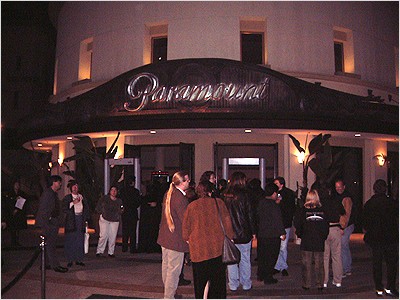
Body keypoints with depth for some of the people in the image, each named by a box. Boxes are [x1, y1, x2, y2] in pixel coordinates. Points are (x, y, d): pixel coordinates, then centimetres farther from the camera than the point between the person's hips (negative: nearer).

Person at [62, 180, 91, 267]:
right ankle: (70, 260, 2)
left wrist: (86, 219, 8)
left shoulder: (82, 197, 13)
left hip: (81, 221, 3)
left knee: (80, 241, 3)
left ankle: (79, 259, 9)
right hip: (71, 222, -3)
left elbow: (86, 209, 17)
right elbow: (64, 209, -9)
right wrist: (73, 203, -16)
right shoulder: (67, 198, 3)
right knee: (70, 241, -3)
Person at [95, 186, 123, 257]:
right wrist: (101, 213, -2)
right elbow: (98, 206, 5)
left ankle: (111, 252, 9)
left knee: (113, 237, 0)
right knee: (103, 235, -11)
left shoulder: (119, 201, 10)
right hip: (104, 219, -3)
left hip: (115, 221, 3)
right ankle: (99, 251, -1)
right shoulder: (104, 198, 1)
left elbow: (120, 212, 18)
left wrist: (121, 211, -2)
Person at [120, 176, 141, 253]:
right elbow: (138, 202, -8)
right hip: (133, 213, -4)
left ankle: (124, 248, 18)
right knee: (132, 231, 3)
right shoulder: (136, 191, -14)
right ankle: (132, 248, 4)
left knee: (125, 231, 13)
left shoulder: (122, 190, -2)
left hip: (125, 213, 4)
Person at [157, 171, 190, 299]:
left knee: (166, 266, 20)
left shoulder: (168, 194, 5)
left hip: (165, 236, 10)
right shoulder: (181, 198, -23)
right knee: (174, 269, 2)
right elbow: (186, 220, -21)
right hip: (176, 239, -10)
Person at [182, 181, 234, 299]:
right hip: (218, 247, 0)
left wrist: (187, 239, 21)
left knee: (200, 278, 9)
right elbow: (227, 221, 3)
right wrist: (229, 237, 14)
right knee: (218, 278, 11)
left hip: (198, 248, 0)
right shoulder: (219, 202, -1)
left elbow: (186, 227, 5)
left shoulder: (192, 206, -1)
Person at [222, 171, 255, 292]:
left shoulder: (225, 196, 0)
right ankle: (246, 284, 17)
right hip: (244, 232, -3)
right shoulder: (244, 195, -10)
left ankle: (233, 285, 15)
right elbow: (250, 214, -7)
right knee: (245, 259, 9)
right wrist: (253, 231, 1)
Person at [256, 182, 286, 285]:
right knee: (271, 257, 4)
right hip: (272, 235, -7)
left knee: (261, 255, 17)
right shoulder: (273, 205, -18)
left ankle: (260, 275, 26)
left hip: (261, 234, 7)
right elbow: (278, 220, -18)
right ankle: (268, 278, 9)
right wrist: (282, 233, -8)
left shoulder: (261, 203, 4)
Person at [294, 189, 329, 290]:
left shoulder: (303, 210, -8)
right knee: (319, 264, 10)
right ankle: (320, 284, 15)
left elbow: (297, 225, -10)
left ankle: (306, 284, 11)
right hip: (319, 242, 1)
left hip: (306, 241, -1)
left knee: (306, 264, 7)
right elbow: (326, 226, 0)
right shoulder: (323, 210, -4)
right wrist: (324, 237, 11)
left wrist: (300, 235, 5)